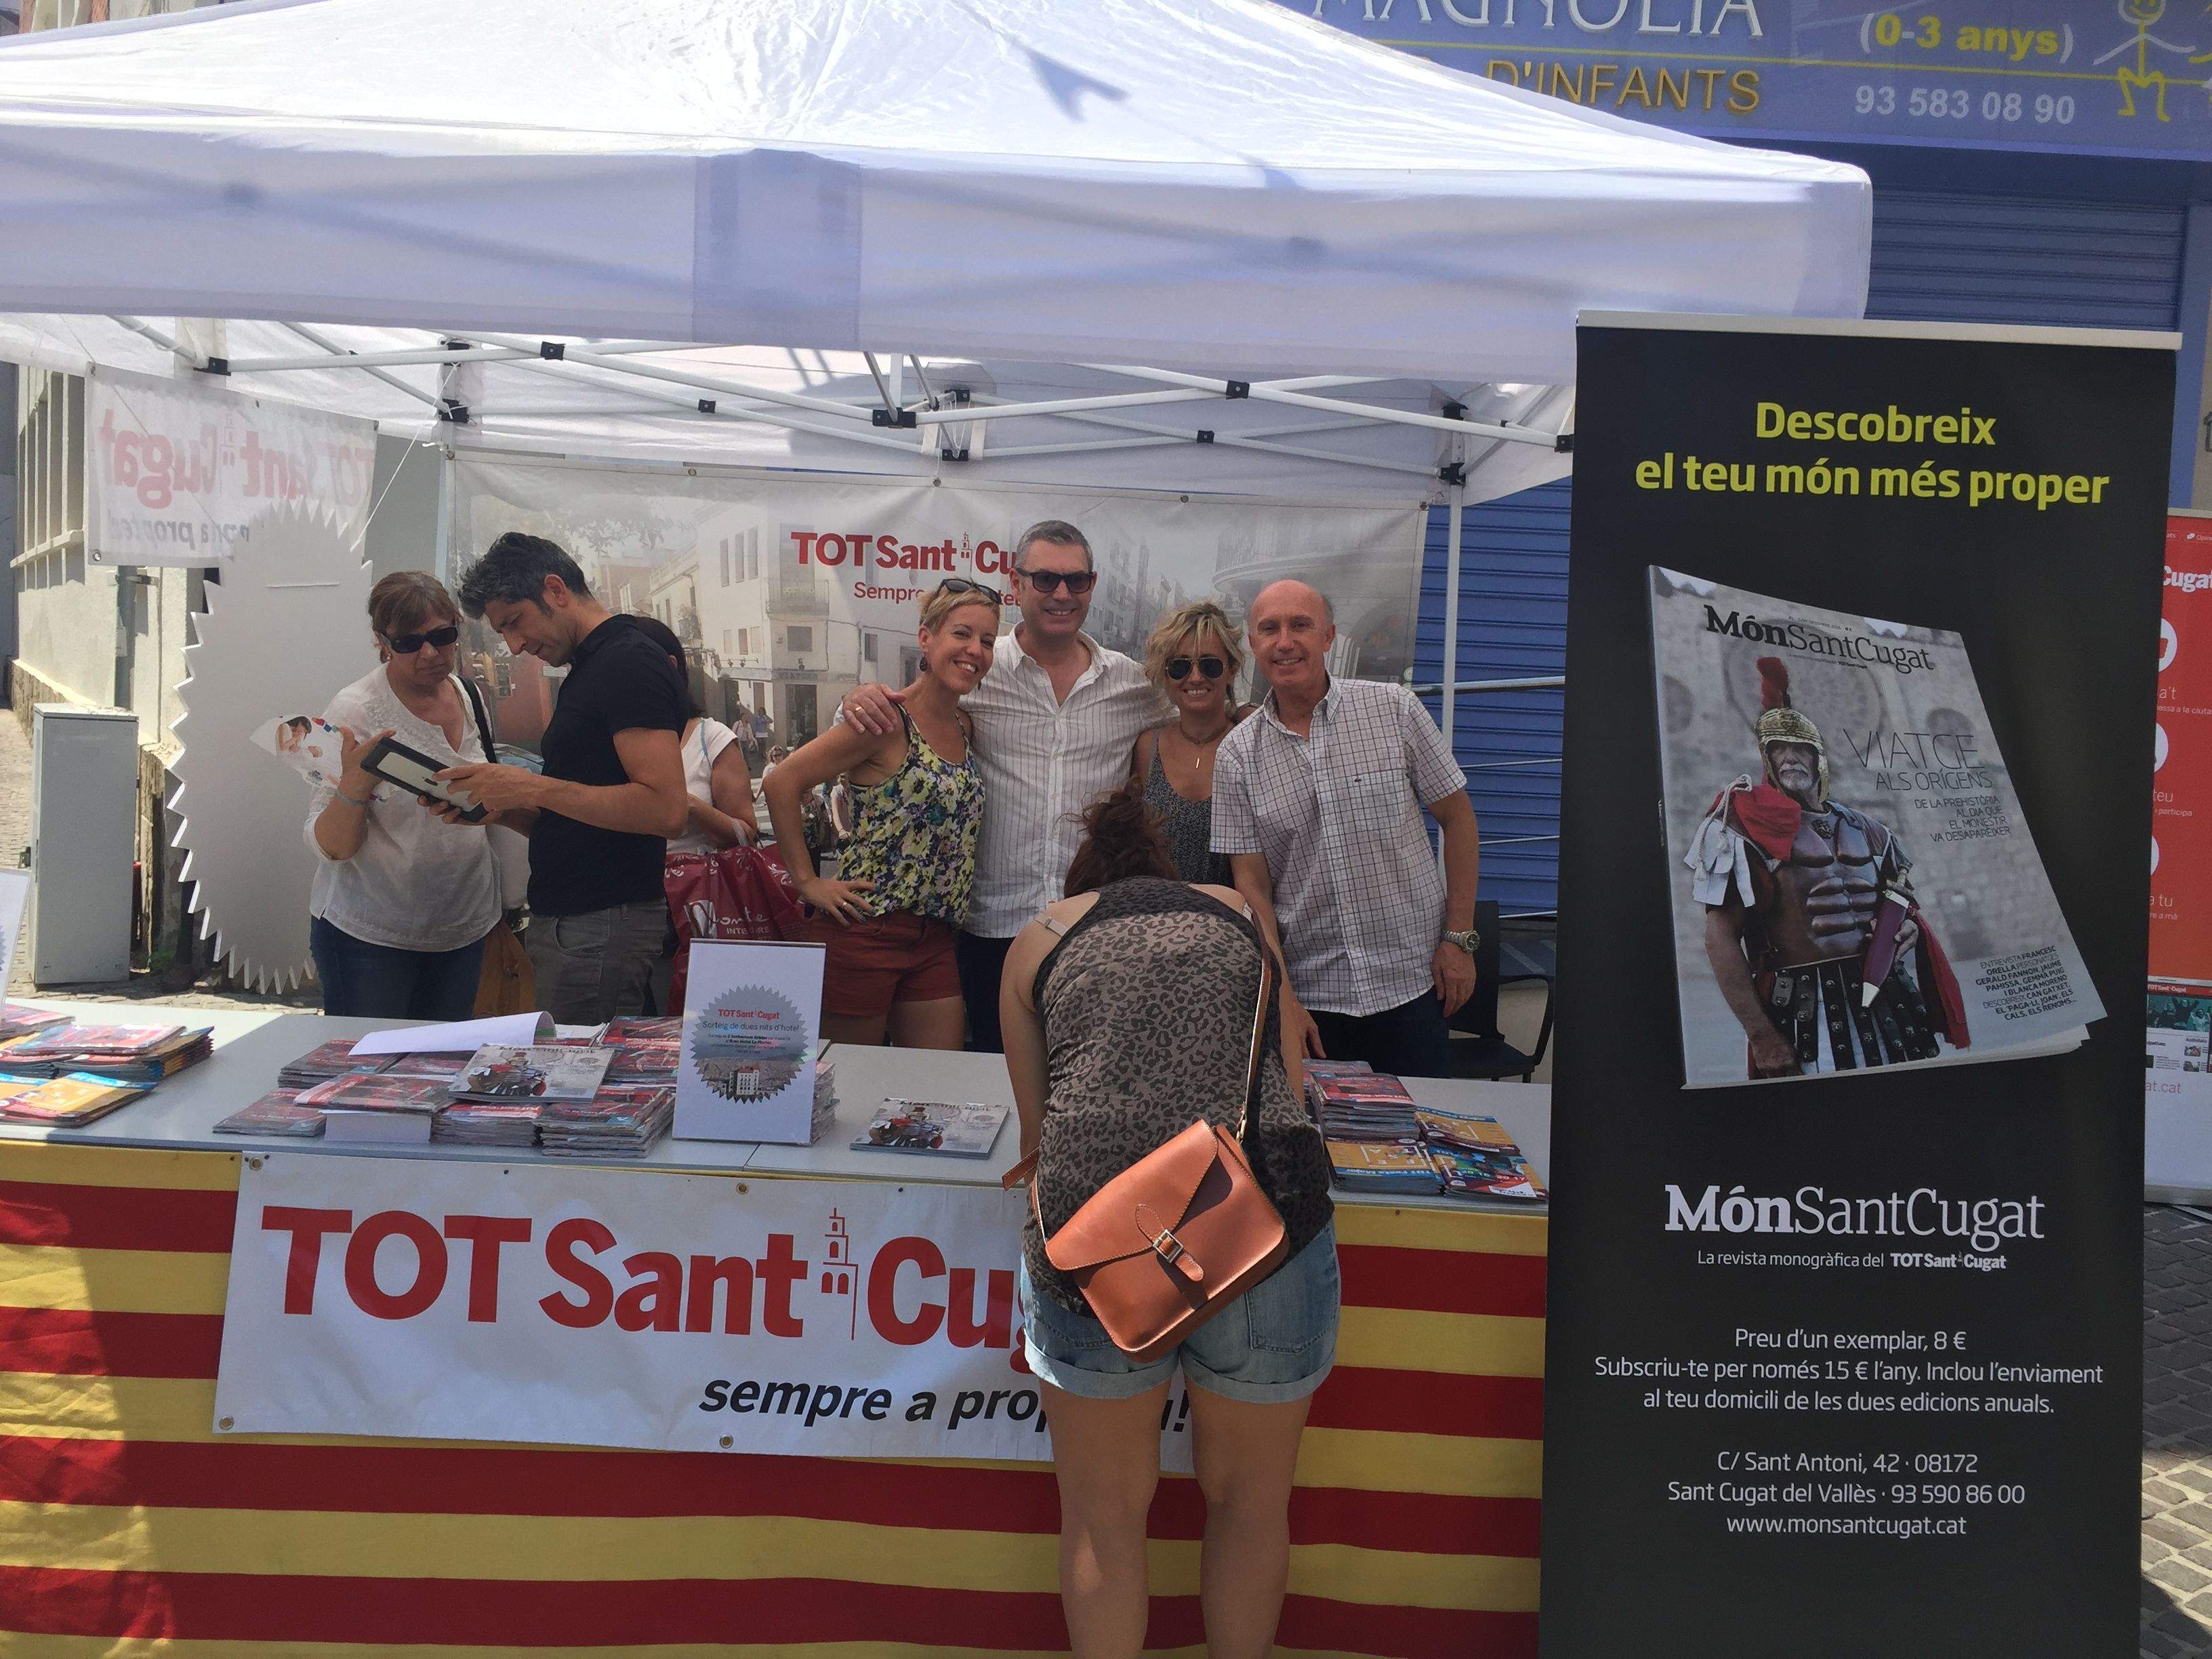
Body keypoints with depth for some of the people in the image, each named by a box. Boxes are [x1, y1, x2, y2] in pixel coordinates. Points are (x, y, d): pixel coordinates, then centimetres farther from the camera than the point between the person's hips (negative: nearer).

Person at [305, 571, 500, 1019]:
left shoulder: (468, 697, 3)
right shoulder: (355, 710, -13)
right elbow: (331, 846, -17)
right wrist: (354, 785, -33)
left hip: (462, 928, 5)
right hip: (369, 936, -5)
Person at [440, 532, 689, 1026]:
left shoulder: (631, 664, -12)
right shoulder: (590, 668, 18)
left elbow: (666, 809, -23)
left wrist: (535, 789, -20)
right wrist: (501, 807, 4)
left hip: (603, 926, -10)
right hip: (567, 921, 10)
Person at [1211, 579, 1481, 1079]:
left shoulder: (1395, 710, -2)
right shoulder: (1237, 755, -1)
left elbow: (1457, 818, 3)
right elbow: (1252, 885, -1)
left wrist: (1459, 937, -2)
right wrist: (1280, 998, -6)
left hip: (1411, 981, 0)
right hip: (1309, 993, 1)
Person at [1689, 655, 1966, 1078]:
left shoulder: (1864, 830, 13)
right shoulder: (1749, 829, -4)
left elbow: (1904, 907, 25)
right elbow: (1721, 937, -10)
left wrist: (1908, 928, -1)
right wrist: (1762, 1037, -16)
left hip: (1885, 1004, 5)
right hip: (1805, 1015, -5)